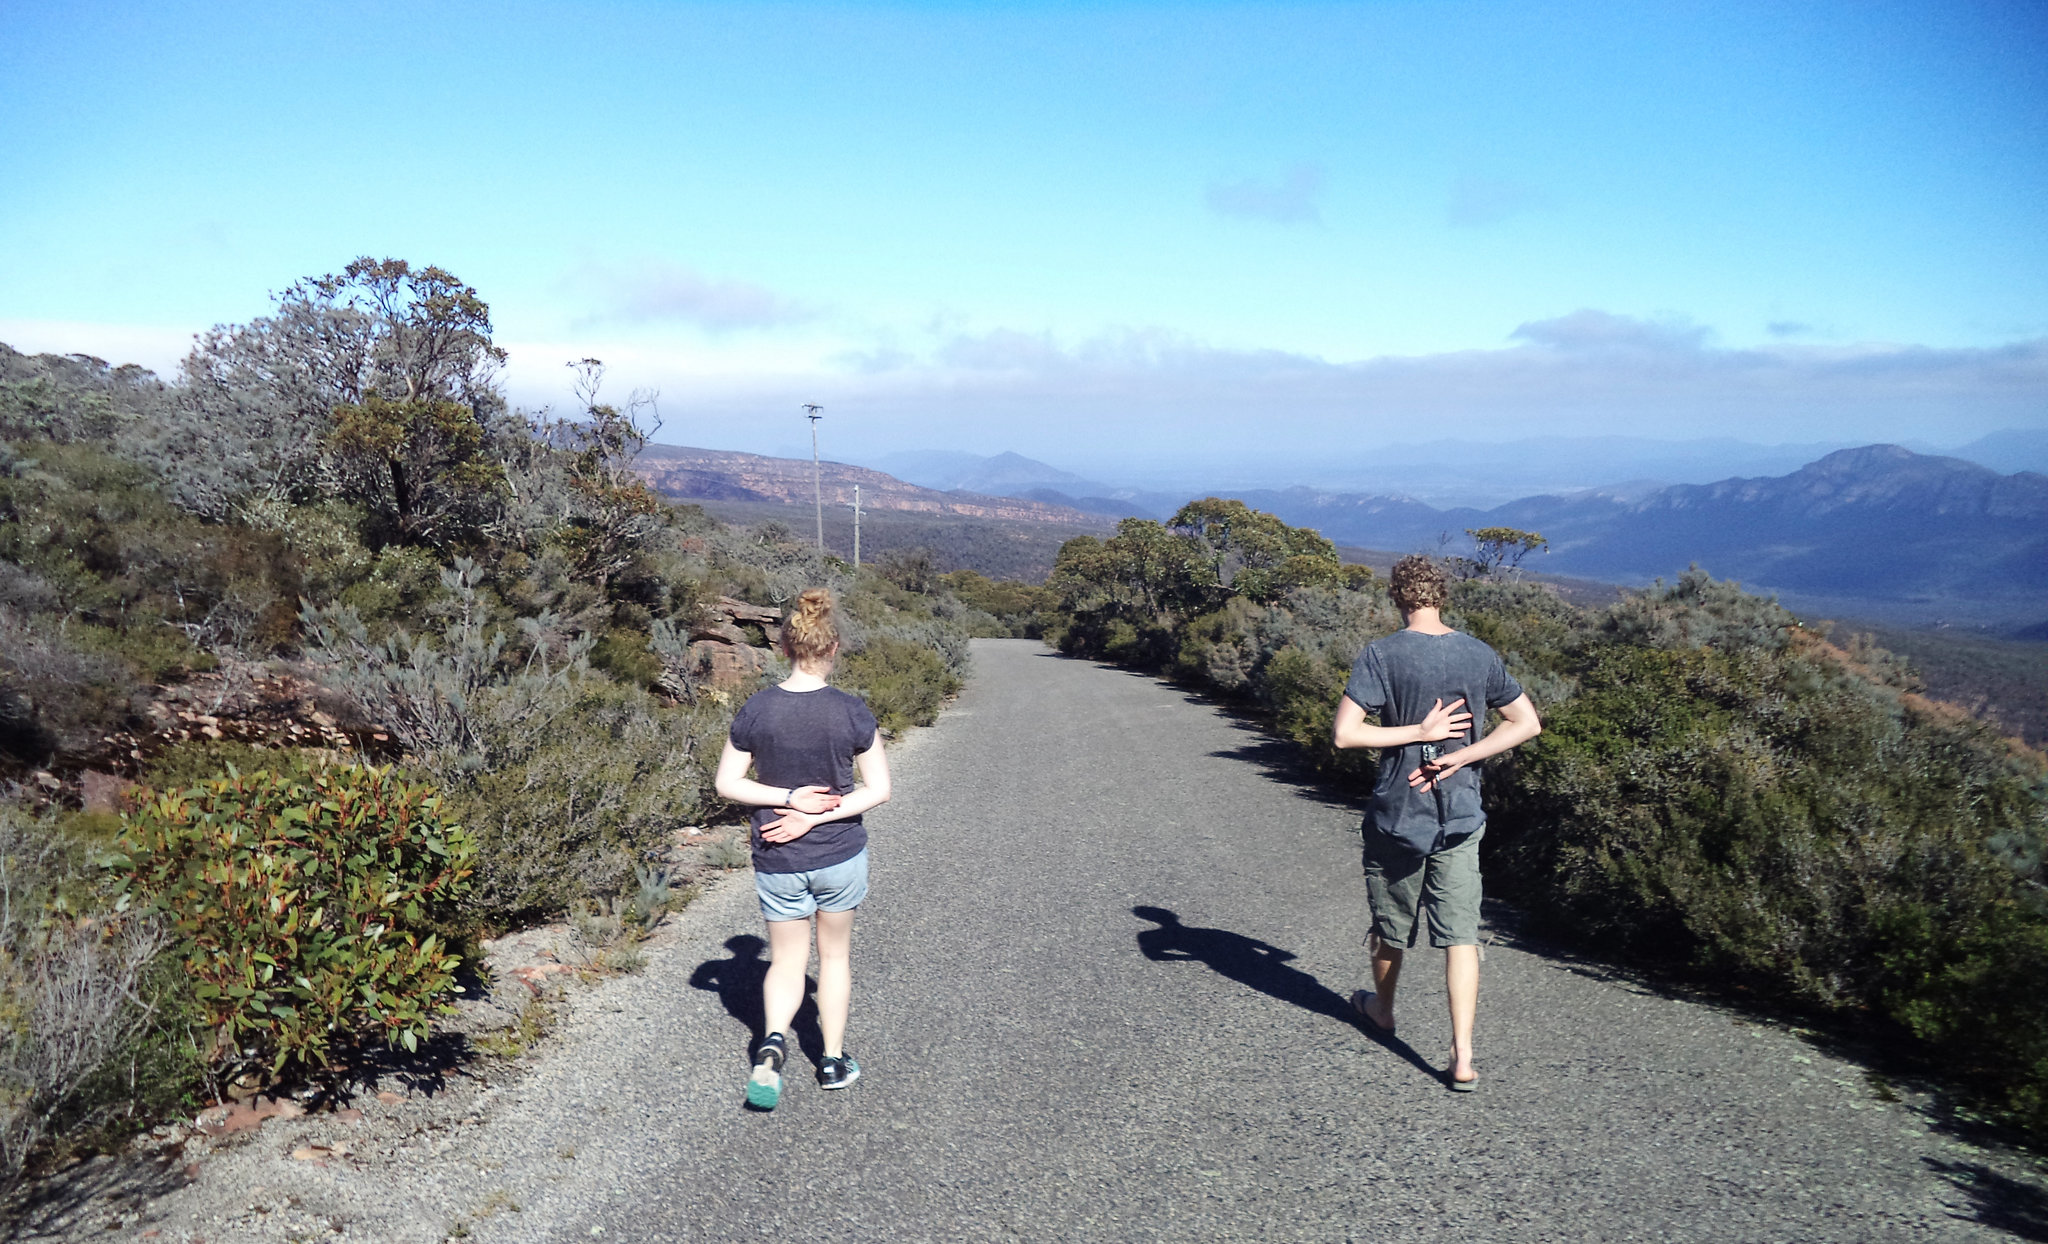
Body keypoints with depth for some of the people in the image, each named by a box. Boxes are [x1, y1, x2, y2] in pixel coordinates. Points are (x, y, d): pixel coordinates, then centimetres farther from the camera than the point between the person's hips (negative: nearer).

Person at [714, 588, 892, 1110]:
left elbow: (727, 783, -5)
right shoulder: (851, 711, -13)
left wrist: (789, 799, -9)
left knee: (786, 960, 15)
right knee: (835, 954, 19)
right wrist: (812, 815, -12)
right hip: (840, 856, -1)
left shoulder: (756, 709, -9)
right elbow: (879, 789, -9)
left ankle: (773, 1042, -10)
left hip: (778, 862, 1)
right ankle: (833, 1061, 28)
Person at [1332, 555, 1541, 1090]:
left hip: (1398, 813, -2)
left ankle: (1382, 1010, 41)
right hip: (1461, 817, 2)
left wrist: (1419, 733, -12)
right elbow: (1527, 723, 4)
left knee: (1392, 922, 18)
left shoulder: (1381, 655, -12)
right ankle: (1463, 1057, -1)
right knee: (1460, 934, 3)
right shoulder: (1480, 655, 0)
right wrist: (1458, 756, -5)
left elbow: (1343, 734, -20)